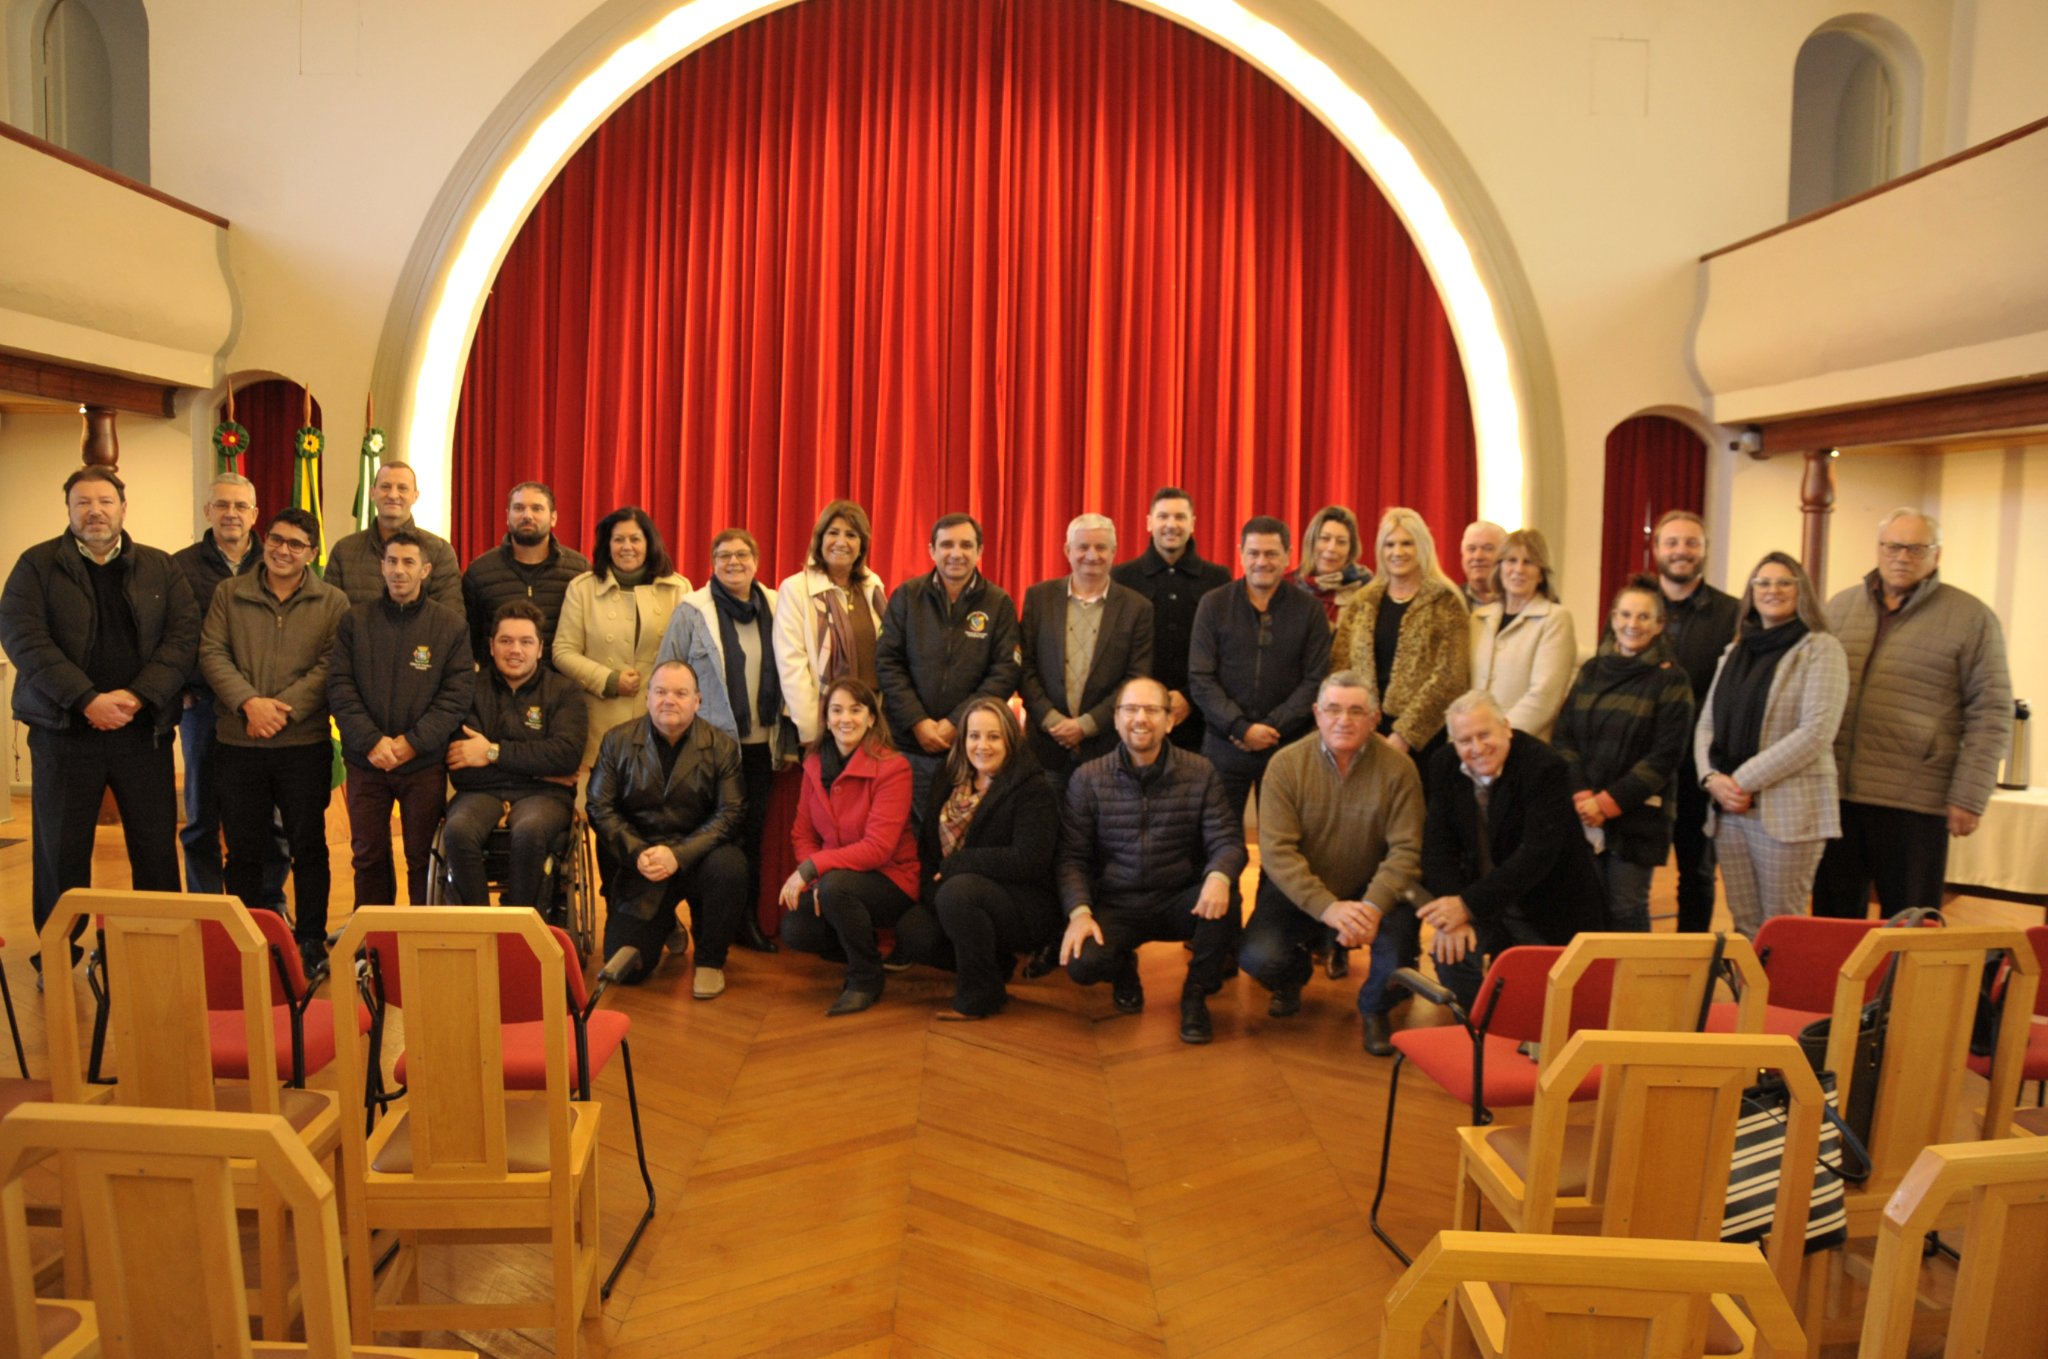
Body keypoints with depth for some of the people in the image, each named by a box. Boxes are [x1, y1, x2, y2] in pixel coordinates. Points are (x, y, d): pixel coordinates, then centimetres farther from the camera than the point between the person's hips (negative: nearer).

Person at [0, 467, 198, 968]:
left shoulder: (161, 568, 10)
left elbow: (183, 637, 0)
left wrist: (136, 696, -14)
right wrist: (87, 700, -17)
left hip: (143, 730, 1)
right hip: (65, 730, -1)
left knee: (156, 848, 4)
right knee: (60, 851, 6)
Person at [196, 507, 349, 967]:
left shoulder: (333, 602, 2)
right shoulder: (228, 593, 8)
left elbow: (330, 667, -6)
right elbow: (212, 654, 0)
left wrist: (284, 708, -17)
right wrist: (249, 702, -15)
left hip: (305, 744, -1)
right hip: (237, 744, 2)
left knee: (309, 846, 5)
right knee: (243, 849, 9)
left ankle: (311, 940, 16)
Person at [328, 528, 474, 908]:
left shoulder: (451, 626, 0)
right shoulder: (355, 621, 5)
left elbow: (456, 696, -6)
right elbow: (339, 688, -1)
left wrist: (413, 742, -15)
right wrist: (371, 741, -13)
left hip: (425, 763, -2)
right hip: (365, 761, 2)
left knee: (423, 858, 6)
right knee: (368, 856, 11)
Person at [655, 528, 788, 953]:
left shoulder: (774, 608, 7)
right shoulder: (692, 610, -4)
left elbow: (786, 672, 12)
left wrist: (787, 738, 10)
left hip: (761, 744, 4)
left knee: (753, 834, 10)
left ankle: (748, 922, 21)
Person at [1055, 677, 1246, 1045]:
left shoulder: (1201, 773, -2)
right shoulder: (1087, 779, -1)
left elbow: (1227, 841, -8)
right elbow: (1072, 856, -3)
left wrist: (1219, 876, -33)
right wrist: (1079, 912, -21)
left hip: (1180, 903, 0)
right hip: (1115, 907, 0)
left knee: (1224, 900, -32)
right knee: (1081, 963, -28)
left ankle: (1196, 993, -2)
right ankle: (1124, 970, 13)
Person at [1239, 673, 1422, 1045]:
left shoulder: (1398, 769, -10)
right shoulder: (1286, 765, -12)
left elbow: (1406, 849, -14)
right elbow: (1277, 850, -18)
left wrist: (1374, 906, -32)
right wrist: (1328, 908, -30)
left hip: (1368, 891, 1)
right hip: (1297, 893, 0)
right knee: (1257, 957, -23)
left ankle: (1374, 1007, 5)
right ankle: (1295, 972, 19)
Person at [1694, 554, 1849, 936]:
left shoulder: (1820, 648, -3)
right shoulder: (1735, 652, 16)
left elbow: (1816, 732, -13)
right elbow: (1707, 724, 13)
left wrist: (1745, 780, -14)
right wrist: (1713, 778, -6)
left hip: (1788, 809, -5)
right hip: (1729, 808, 5)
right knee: (1743, 926, 9)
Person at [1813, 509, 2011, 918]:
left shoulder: (1971, 618, -1)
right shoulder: (1840, 607, 11)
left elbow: (1991, 713, -3)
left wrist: (1969, 797, -9)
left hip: (1915, 802, -3)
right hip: (1836, 793, 4)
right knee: (1834, 917, 12)